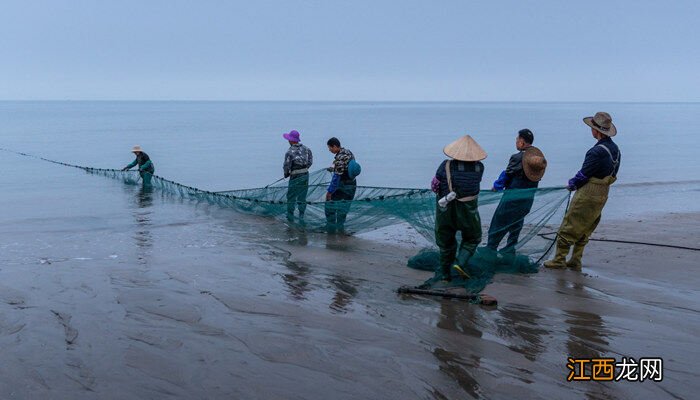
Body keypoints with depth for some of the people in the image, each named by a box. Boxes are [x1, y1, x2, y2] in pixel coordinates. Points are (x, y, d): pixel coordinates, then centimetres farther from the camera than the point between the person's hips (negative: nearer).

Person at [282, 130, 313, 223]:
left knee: (291, 196, 12)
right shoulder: (306, 149, 0)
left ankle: (290, 216, 17)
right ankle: (301, 218, 14)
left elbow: (286, 166, -12)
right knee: (302, 197, 13)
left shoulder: (290, 152, -17)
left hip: (295, 177, -5)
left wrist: (286, 174, 7)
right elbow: (310, 161, 7)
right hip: (305, 175, 5)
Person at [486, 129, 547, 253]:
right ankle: (510, 250, 23)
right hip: (528, 198, 7)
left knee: (498, 223, 5)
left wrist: (496, 187, 7)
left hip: (513, 197, -6)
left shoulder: (517, 158, -18)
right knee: (516, 224, 19)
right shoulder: (539, 157, 1)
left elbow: (506, 175, -9)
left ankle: (490, 249, 11)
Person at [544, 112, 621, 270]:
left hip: (588, 195, -9)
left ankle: (559, 260, 8)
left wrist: (571, 184, 3)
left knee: (569, 226, 2)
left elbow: (583, 175, -18)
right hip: (603, 195, 9)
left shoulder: (597, 152, -24)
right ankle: (575, 261, 23)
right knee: (584, 230, 18)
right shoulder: (615, 149, 6)